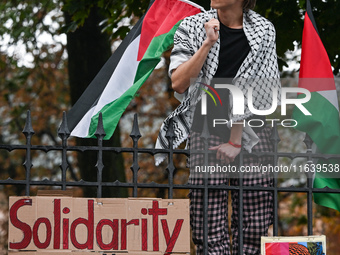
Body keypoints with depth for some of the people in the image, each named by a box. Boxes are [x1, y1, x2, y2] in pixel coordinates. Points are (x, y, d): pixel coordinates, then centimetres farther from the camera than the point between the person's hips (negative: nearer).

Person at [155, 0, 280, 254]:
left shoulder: (264, 31, 5)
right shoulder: (191, 28, 4)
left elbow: (254, 90, 1)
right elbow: (178, 84, -7)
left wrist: (236, 141, -4)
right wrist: (208, 44, -15)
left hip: (252, 135, 1)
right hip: (207, 135, -1)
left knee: (254, 229, -3)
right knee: (210, 232, -8)